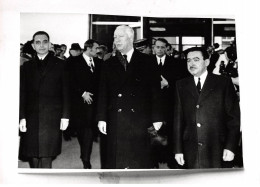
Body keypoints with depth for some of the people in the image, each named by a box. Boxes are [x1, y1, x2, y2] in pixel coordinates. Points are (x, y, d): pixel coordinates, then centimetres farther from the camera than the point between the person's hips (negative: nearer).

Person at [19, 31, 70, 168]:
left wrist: (65, 116, -2)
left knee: (46, 156, -5)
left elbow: (65, 92, 4)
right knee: (32, 156, 3)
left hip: (52, 118, -2)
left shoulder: (59, 65, 6)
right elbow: (22, 94, 8)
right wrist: (22, 117, 0)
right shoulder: (26, 66, 12)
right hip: (31, 118, 2)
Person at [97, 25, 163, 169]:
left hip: (140, 120, -2)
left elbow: (155, 91, 2)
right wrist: (101, 118, 2)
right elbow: (102, 94, 10)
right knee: (117, 161, 2)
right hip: (116, 120, 2)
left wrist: (156, 118, -3)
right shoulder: (108, 65, 12)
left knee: (141, 161, 0)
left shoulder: (146, 62, 6)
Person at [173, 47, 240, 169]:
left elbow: (234, 117, 1)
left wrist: (230, 147, -8)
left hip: (218, 152, -2)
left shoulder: (223, 83, 3)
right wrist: (178, 149, 3)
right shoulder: (181, 85, 11)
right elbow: (178, 119, 9)